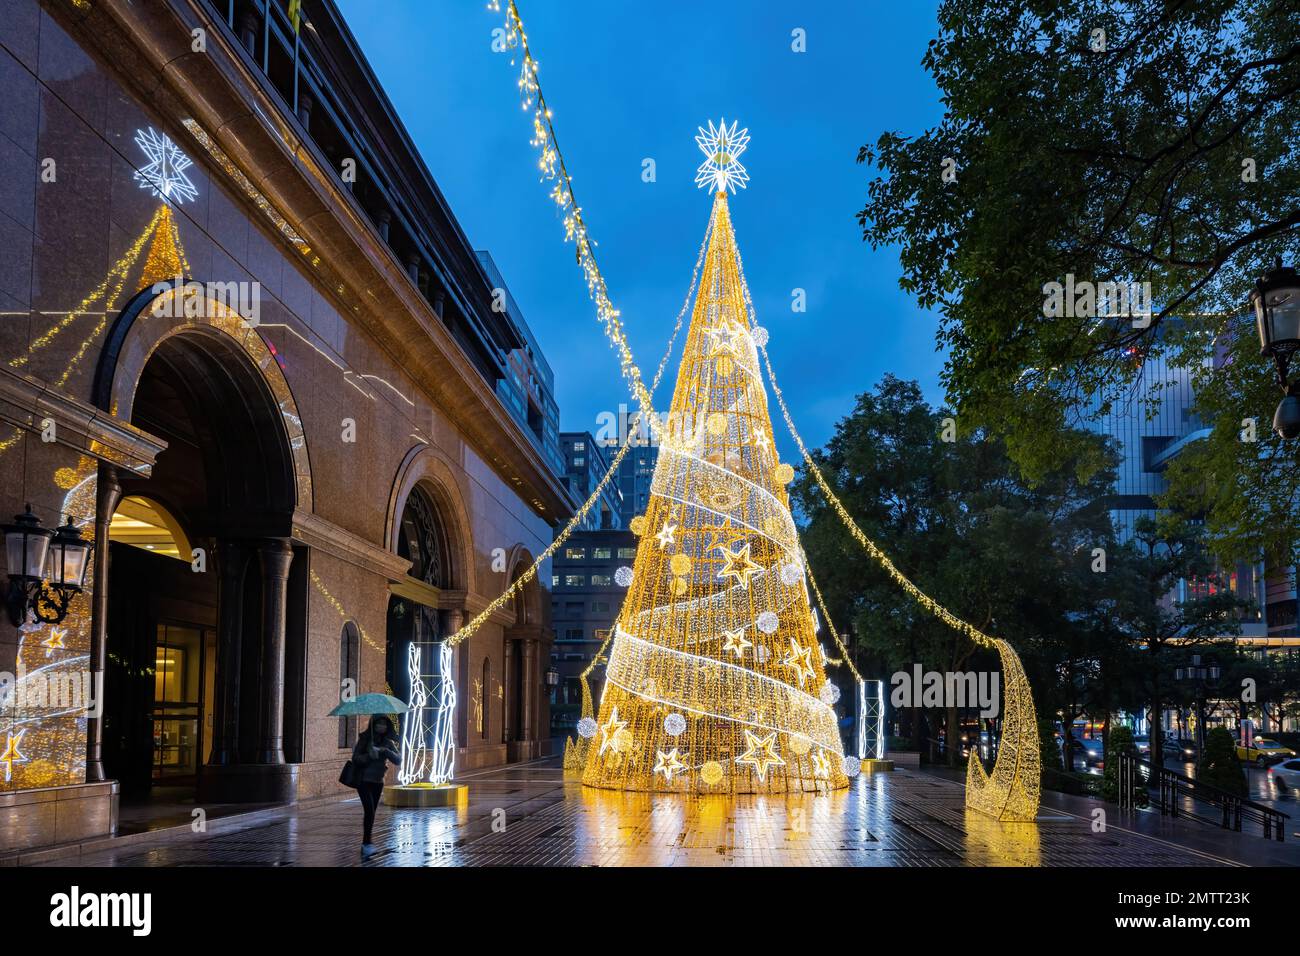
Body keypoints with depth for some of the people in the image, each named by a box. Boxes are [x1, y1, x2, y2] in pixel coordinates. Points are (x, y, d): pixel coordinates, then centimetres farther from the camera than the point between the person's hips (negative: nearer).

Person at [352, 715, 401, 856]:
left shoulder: (388, 743, 4)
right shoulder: (365, 739, -6)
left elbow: (398, 760, -6)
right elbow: (355, 759, -10)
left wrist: (386, 751, -22)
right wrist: (369, 756, -25)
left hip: (378, 781, 4)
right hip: (364, 780, -4)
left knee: (371, 812, 7)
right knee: (370, 810, -17)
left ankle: (365, 844, 17)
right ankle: (367, 843, -17)